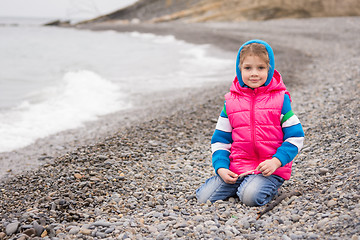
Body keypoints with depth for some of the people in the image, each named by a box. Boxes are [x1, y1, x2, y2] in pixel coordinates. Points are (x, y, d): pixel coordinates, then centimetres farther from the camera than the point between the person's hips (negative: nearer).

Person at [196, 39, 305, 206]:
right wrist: (221, 167, -3)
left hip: (271, 169, -3)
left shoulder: (280, 99, -1)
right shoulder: (231, 101, 7)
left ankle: (268, 187, 3)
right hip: (236, 169, 3)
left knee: (250, 197, -31)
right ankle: (240, 185, 12)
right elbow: (220, 139, 12)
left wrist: (276, 161, -15)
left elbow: (295, 137, 0)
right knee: (204, 197, -13)